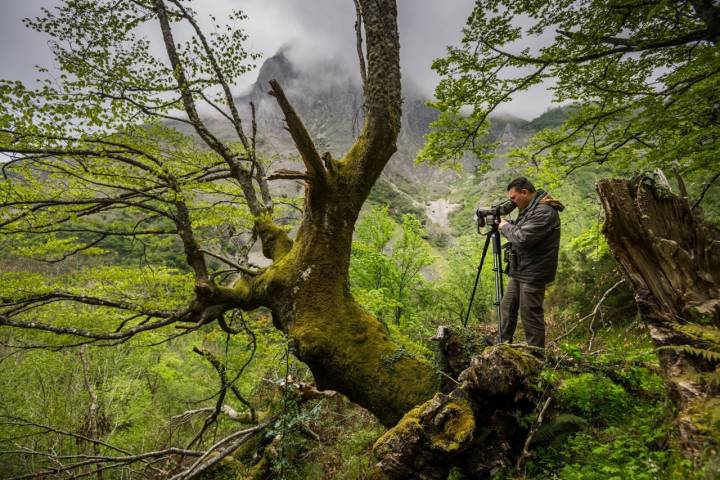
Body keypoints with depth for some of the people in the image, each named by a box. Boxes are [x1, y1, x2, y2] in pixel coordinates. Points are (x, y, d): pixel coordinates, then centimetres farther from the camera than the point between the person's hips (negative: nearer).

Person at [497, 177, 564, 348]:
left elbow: (522, 239, -26)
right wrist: (506, 223, 6)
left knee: (530, 315, -1)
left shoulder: (544, 212, -19)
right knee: (507, 307, 17)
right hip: (520, 271, 10)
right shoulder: (530, 208, 11)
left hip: (533, 274, -10)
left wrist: (506, 226, -10)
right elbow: (519, 229, 24)